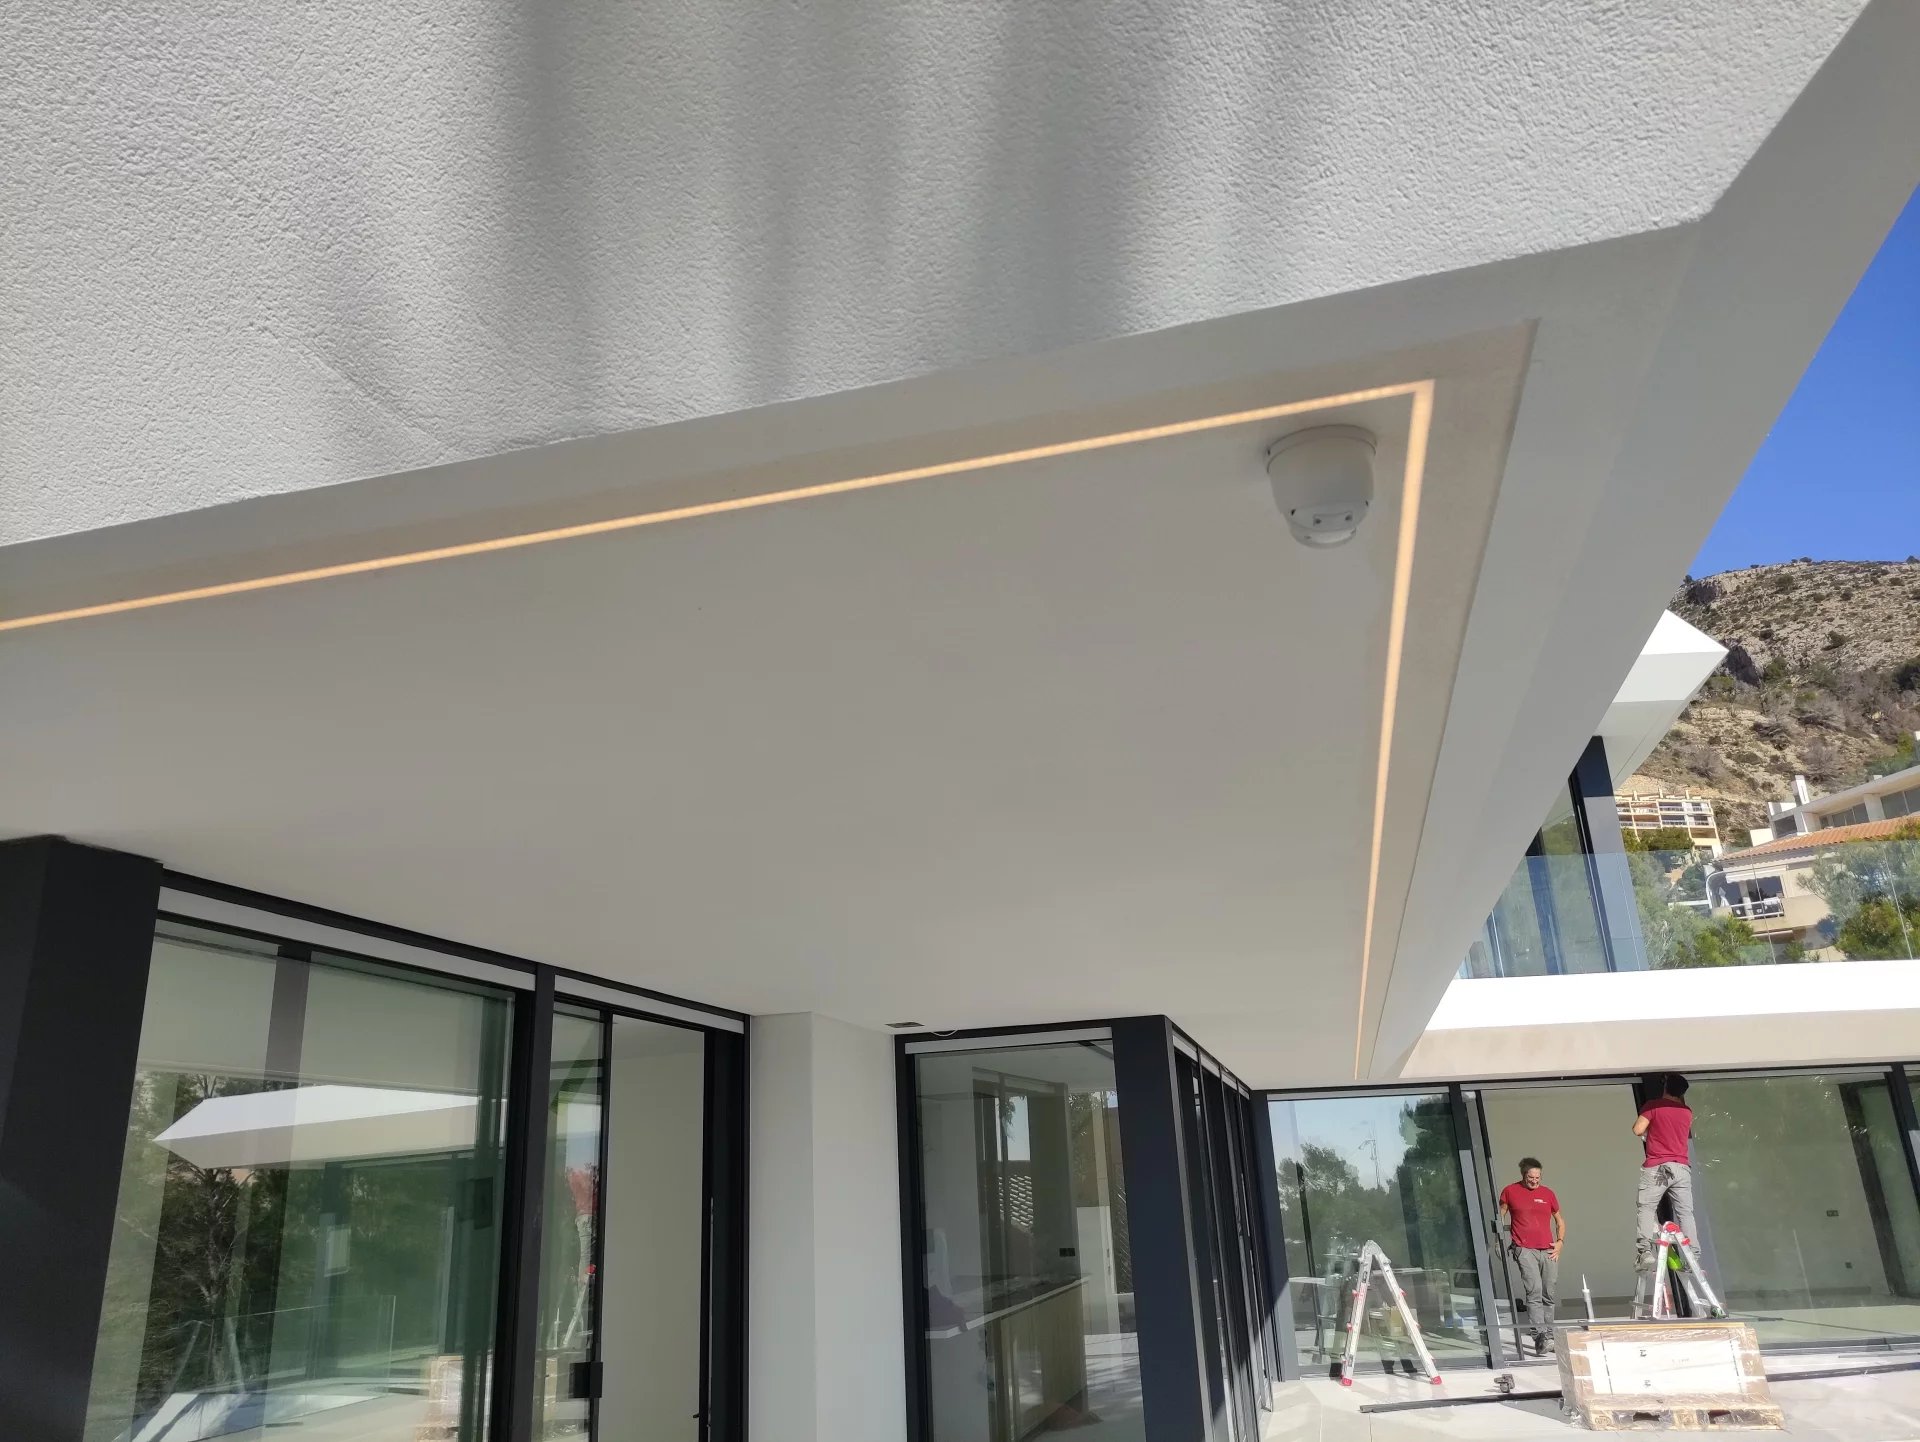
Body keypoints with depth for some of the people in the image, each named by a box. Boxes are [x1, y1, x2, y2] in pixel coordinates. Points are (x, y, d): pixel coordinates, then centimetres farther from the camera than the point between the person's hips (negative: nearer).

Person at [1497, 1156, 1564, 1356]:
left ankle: (1549, 1337, 21)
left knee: (1548, 1295, 8)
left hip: (1548, 1251, 4)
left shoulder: (1547, 1193, 11)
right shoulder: (1510, 1191, 4)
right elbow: (1500, 1217, 11)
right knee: (1534, 1292, -18)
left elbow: (1560, 1220, 23)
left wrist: (1560, 1242, 10)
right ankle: (1540, 1336, -22)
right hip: (1525, 1250, -4)